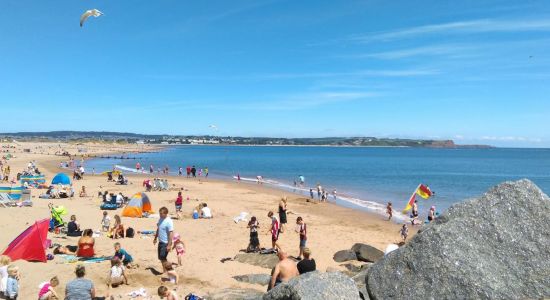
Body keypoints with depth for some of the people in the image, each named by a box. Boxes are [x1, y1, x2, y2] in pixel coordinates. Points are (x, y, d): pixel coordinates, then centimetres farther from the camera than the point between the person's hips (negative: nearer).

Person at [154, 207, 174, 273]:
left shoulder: (169, 221, -19)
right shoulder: (160, 219, 6)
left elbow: (171, 233, -22)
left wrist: (169, 245, -24)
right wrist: (155, 238, 23)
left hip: (166, 243, -8)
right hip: (160, 242, 9)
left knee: (163, 258, -9)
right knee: (160, 258, 14)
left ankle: (166, 271, 3)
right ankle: (165, 271, 26)